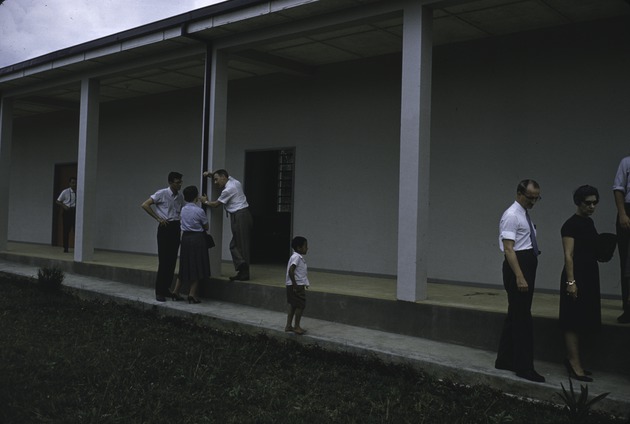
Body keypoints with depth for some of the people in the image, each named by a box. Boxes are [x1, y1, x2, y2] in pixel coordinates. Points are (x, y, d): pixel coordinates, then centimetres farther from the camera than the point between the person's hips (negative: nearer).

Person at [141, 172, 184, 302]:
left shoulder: (180, 197, 9)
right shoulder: (162, 193, -8)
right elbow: (145, 205, -11)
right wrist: (158, 218, -12)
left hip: (176, 228, 6)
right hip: (165, 228, -6)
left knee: (172, 260, 8)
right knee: (163, 260, -7)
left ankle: (166, 288, 18)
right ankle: (159, 291, -2)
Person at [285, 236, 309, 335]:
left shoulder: (299, 257, 14)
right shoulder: (296, 257, -17)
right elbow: (291, 271, -25)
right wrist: (295, 285, -23)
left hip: (298, 286, 10)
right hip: (297, 286, -10)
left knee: (293, 305, 14)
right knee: (300, 305, -4)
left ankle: (288, 326, 20)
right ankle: (296, 327, 4)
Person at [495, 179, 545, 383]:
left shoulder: (525, 215, 17)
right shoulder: (512, 216, -13)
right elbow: (508, 249, -19)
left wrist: (528, 276, 19)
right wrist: (519, 277, -26)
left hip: (527, 267, 10)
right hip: (517, 267, -10)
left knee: (515, 316, 14)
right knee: (522, 319, -7)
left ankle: (504, 361, 23)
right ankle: (524, 368, -2)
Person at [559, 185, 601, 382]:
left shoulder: (589, 222, 14)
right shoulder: (571, 225, -12)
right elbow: (568, 255, -17)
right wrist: (570, 281, -21)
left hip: (590, 276, 9)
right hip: (577, 276, -9)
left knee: (581, 320, 13)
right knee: (573, 322, -4)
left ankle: (572, 359, 21)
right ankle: (575, 365, -1)